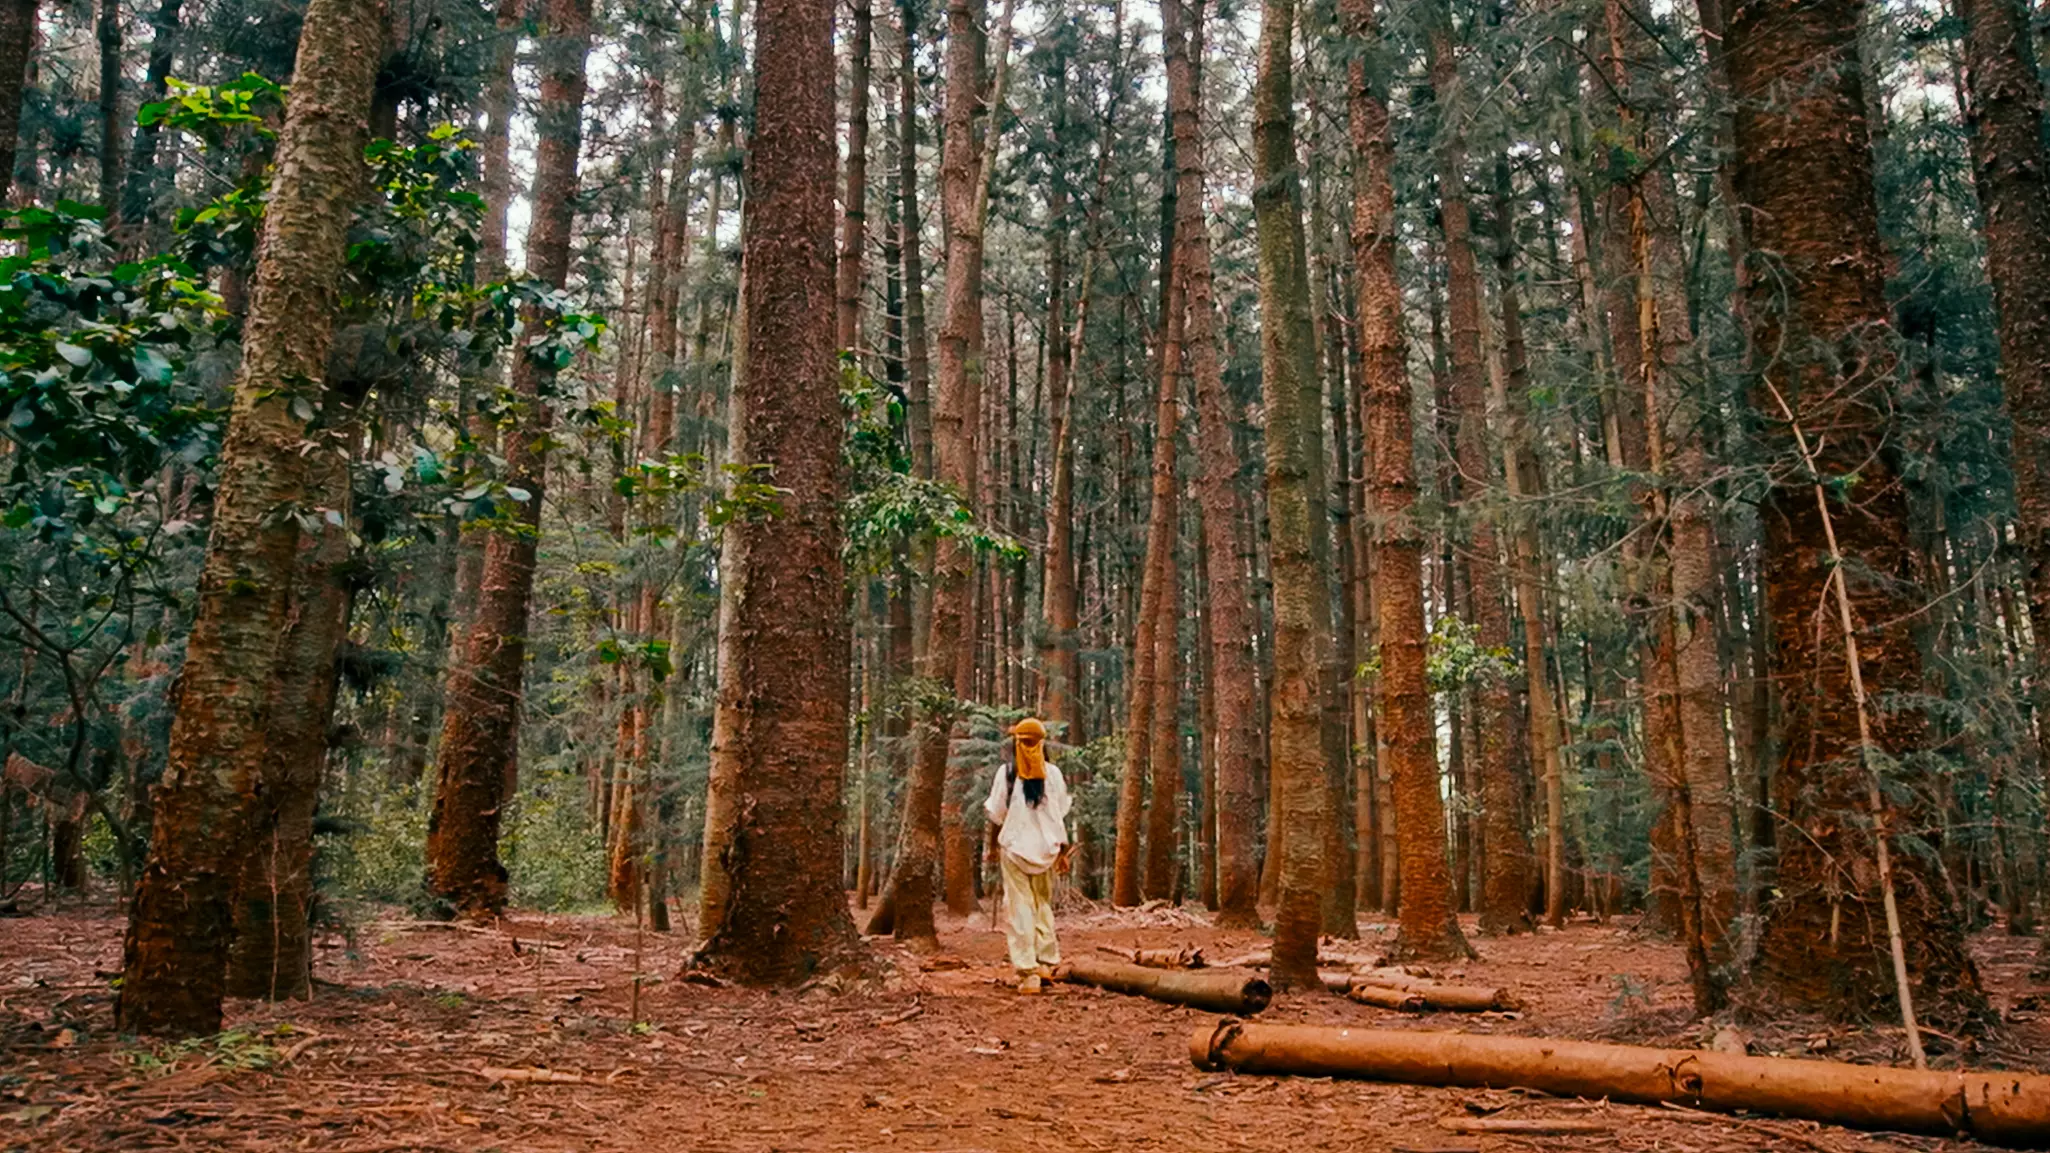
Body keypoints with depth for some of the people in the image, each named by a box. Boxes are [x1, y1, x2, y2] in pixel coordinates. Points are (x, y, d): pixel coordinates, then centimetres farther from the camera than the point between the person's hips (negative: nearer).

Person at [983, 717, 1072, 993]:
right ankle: (1046, 961, 18)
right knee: (1043, 904, 18)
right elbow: (1061, 814, 1)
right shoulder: (1052, 772, -1)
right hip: (1046, 848, 2)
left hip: (1015, 846, -2)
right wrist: (1063, 851, 9)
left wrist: (993, 845, 12)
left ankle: (1028, 973, -6)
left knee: (1020, 907, 0)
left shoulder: (1006, 771, -5)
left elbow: (996, 814, -1)